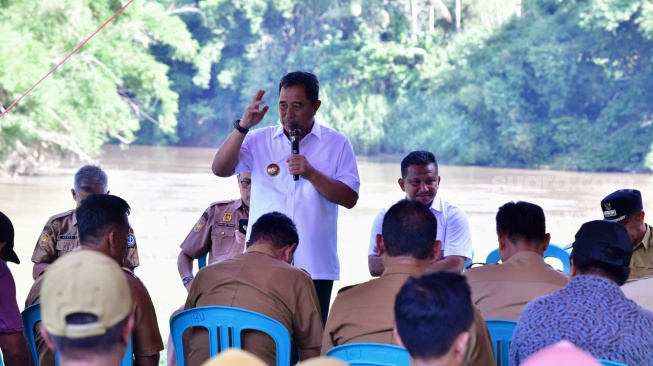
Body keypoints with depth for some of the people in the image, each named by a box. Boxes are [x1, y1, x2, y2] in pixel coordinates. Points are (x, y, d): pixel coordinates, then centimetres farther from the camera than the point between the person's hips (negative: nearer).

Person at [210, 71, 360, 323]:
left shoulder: (337, 144, 5)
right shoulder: (259, 140, 8)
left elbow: (350, 198, -2)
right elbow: (220, 169, -4)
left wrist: (311, 174, -14)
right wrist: (243, 126, -14)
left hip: (314, 267, -1)